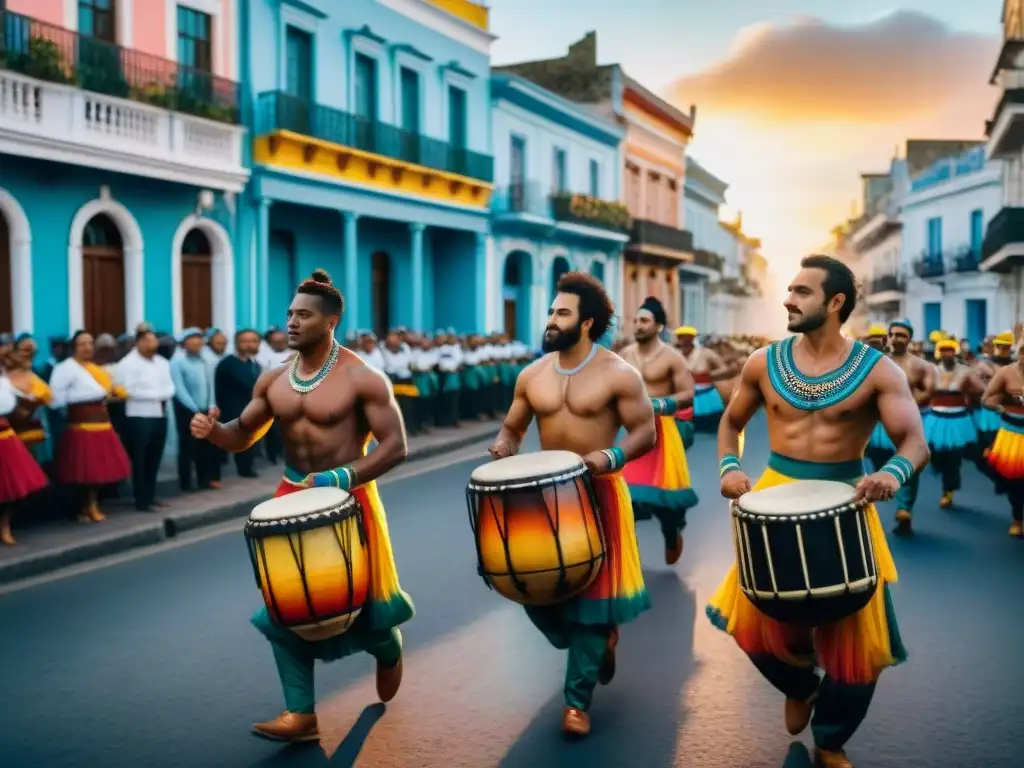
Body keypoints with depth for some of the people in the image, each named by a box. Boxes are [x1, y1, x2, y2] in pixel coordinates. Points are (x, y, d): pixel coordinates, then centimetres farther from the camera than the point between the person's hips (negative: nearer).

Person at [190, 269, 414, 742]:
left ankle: (389, 655, 44)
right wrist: (212, 431, -13)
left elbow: (396, 446, -17)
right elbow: (243, 436, 10)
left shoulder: (362, 378, -15)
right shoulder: (273, 379, 2)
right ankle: (301, 715, 10)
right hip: (292, 496, 5)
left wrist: (340, 479, -28)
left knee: (363, 600, 9)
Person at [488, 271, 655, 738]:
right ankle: (595, 642, 34)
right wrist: (504, 447, -13)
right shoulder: (532, 375, 3)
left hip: (598, 494, -4)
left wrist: (610, 456, -28)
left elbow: (646, 432, -10)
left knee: (590, 590, 0)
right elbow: (513, 427, 10)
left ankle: (577, 699, 12)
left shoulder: (617, 374, -10)